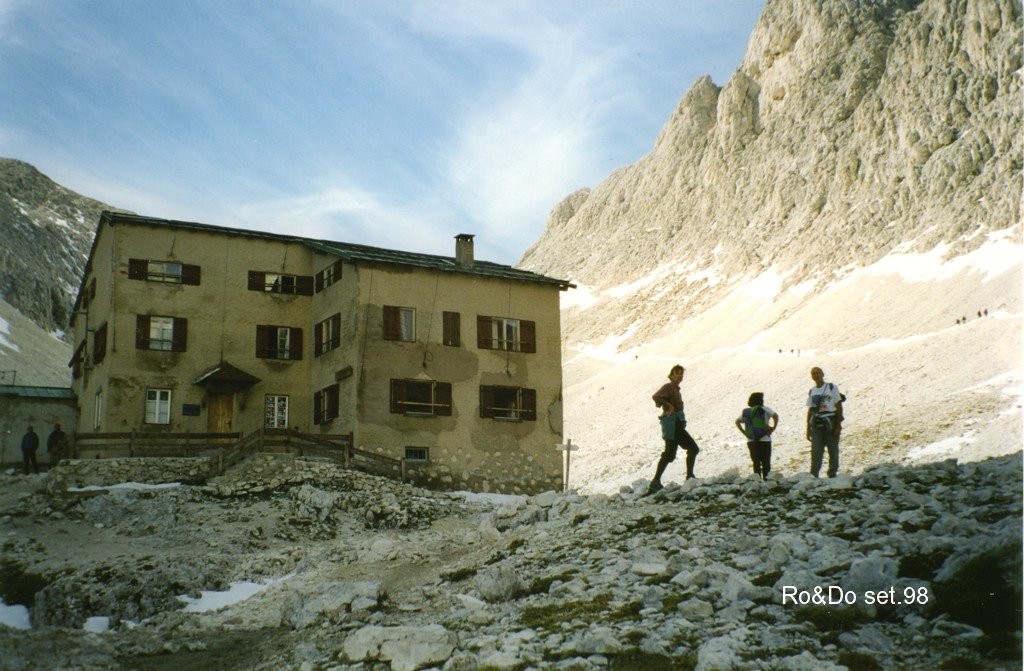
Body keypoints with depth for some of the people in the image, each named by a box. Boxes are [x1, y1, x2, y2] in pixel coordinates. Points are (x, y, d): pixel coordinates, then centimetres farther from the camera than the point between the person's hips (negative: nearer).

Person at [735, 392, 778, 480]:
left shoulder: (746, 411, 10)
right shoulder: (764, 409, -4)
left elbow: (737, 421, 13)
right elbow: (775, 416, -18)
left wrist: (744, 432, 9)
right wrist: (773, 428, -11)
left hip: (751, 441, 4)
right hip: (764, 440, -4)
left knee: (756, 463, 8)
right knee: (766, 463, 5)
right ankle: (766, 479, 2)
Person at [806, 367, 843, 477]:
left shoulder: (832, 388, 3)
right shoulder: (811, 392, 15)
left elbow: (839, 407, -1)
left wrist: (838, 425, -9)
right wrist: (808, 429, 12)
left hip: (831, 424, -3)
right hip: (816, 425, 3)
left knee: (833, 451, 1)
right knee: (816, 450, -5)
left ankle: (832, 475, 8)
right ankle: (814, 475, -5)